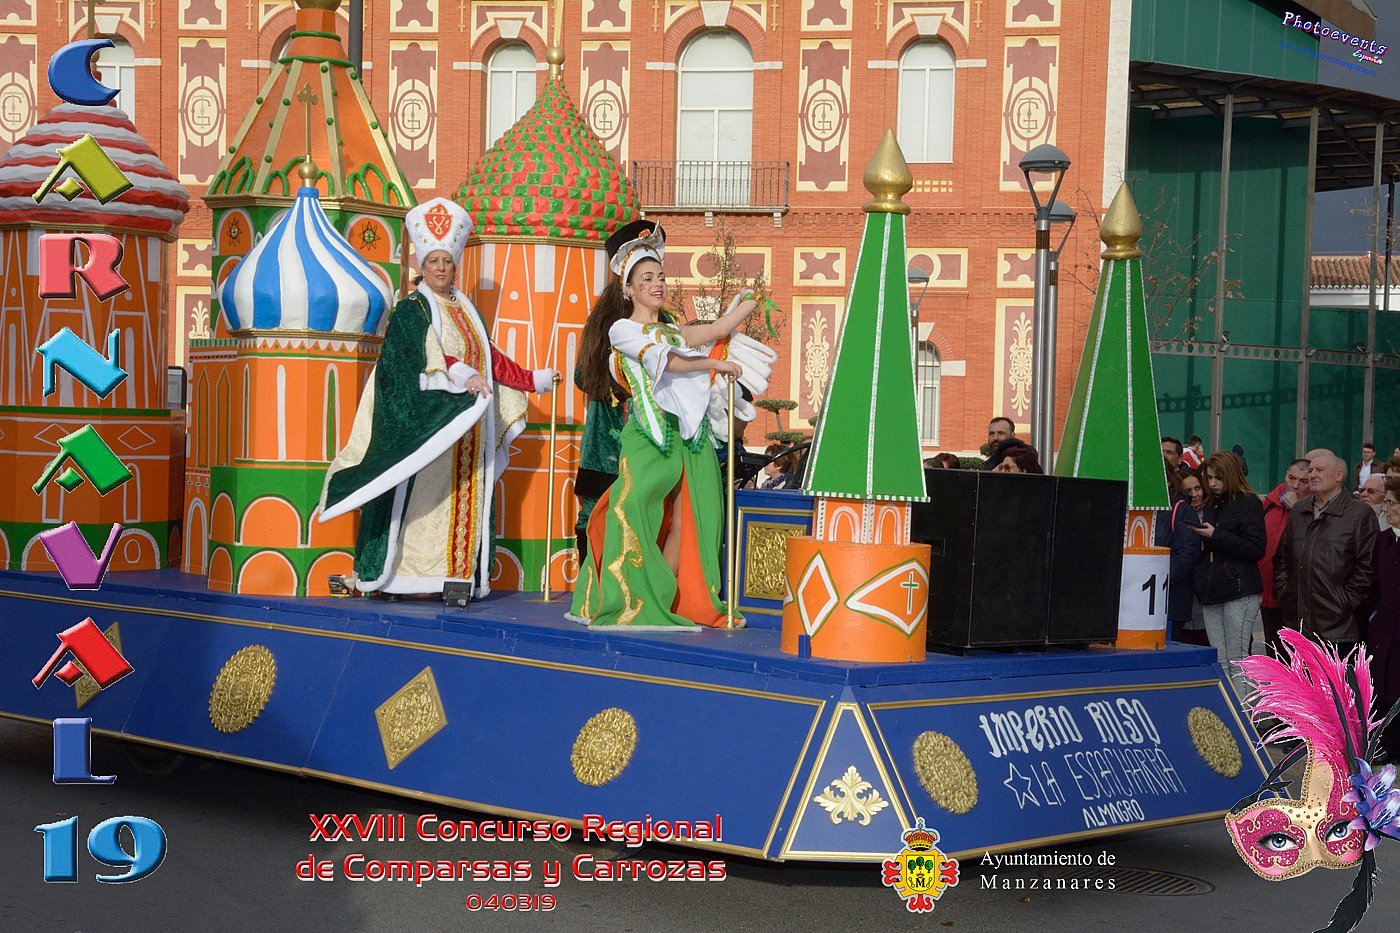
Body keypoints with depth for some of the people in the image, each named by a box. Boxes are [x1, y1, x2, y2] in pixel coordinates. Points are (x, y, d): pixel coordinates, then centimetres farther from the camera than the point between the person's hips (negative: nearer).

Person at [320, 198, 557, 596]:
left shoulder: (466, 311, 19)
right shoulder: (411, 309, -2)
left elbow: (490, 358, 24)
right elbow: (425, 354, -18)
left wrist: (534, 379, 22)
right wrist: (463, 376, -31)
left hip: (467, 421, 7)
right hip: (427, 418, -7)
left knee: (464, 496, 2)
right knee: (425, 493, -11)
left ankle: (460, 573, 1)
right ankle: (408, 573, -12)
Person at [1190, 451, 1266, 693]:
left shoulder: (1249, 503, -2)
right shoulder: (1211, 507, 19)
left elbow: (1256, 549, -12)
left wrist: (1216, 535, -15)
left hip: (1239, 592, -7)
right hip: (1212, 592, 7)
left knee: (1236, 662, -8)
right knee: (1219, 663, 5)